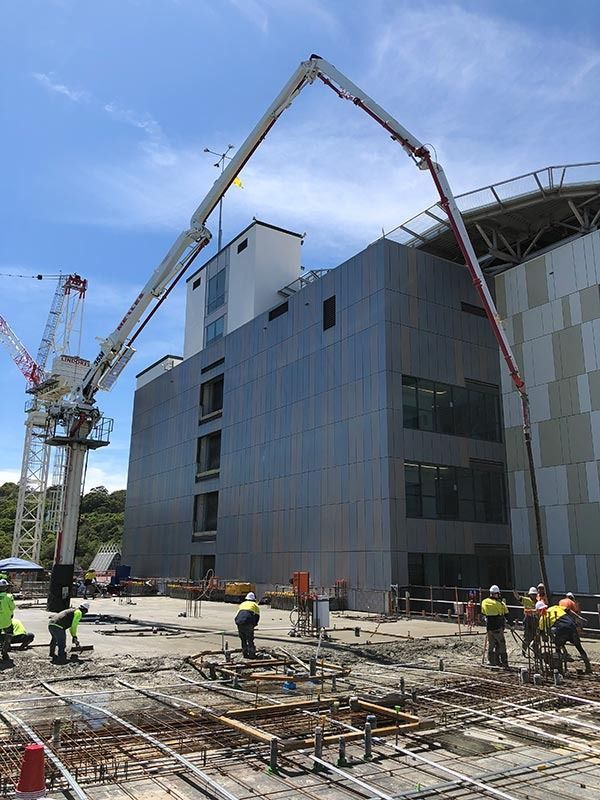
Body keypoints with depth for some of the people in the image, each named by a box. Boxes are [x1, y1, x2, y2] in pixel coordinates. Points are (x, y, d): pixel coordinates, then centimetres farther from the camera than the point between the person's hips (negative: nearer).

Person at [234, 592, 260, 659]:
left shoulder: (242, 604, 31)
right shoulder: (255, 605, 21)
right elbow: (257, 616, 16)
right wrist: (253, 624, 28)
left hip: (239, 622, 3)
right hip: (248, 622, -3)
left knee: (243, 639, 17)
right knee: (250, 639, 6)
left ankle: (245, 654, 20)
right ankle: (252, 654, 5)